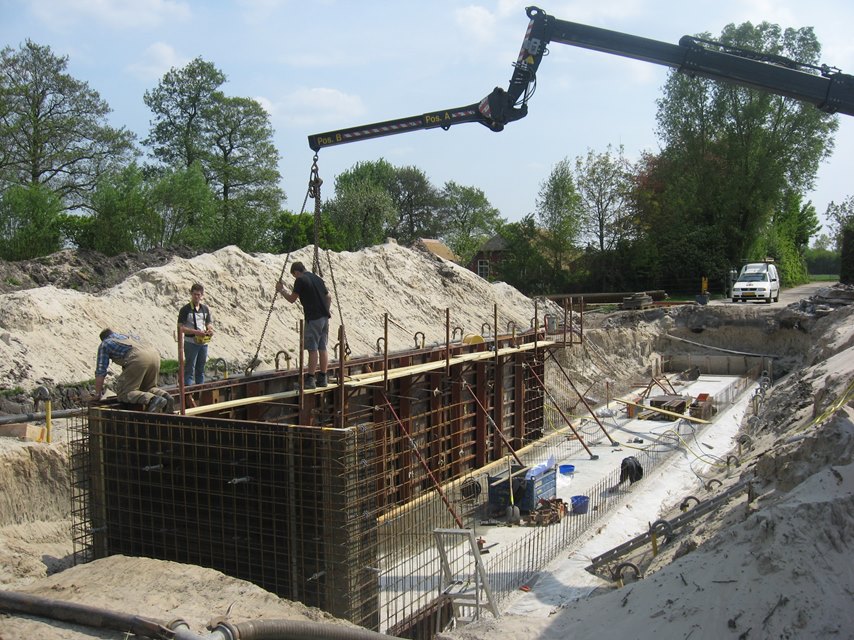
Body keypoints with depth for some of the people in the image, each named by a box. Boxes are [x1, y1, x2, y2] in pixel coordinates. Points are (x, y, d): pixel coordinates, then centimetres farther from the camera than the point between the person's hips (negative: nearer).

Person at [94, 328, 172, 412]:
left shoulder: (104, 345, 26)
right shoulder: (128, 335, 42)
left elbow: (100, 371, 22)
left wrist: (98, 394, 31)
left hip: (138, 359, -6)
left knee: (123, 393, -1)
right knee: (148, 388, 24)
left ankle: (153, 400, -24)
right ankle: (164, 395, -7)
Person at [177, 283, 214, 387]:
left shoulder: (205, 308, 10)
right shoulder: (185, 309, -6)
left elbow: (209, 323, 19)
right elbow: (180, 327, -10)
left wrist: (210, 330, -5)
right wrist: (195, 332, -21)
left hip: (203, 342, 5)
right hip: (191, 342, -5)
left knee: (201, 369, 13)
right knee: (189, 369, -5)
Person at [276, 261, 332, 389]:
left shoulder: (300, 280, -5)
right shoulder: (317, 278, 16)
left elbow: (292, 299, -2)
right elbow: (328, 297, 19)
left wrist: (281, 290, 12)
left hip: (313, 318, -7)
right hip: (324, 317, 7)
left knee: (313, 349, -6)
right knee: (322, 348, 9)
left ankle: (310, 380, -4)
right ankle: (322, 378, 12)